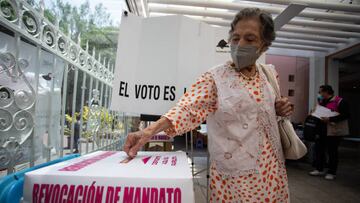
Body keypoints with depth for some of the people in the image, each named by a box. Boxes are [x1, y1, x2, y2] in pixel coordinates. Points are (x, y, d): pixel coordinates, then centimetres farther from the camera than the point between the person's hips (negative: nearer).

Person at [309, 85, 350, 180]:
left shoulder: (339, 101, -12)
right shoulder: (321, 102, 13)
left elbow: (346, 115, -21)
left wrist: (330, 119, -28)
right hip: (322, 131, 7)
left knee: (332, 152, 3)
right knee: (319, 149, 9)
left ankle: (332, 173, 16)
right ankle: (319, 169, 21)